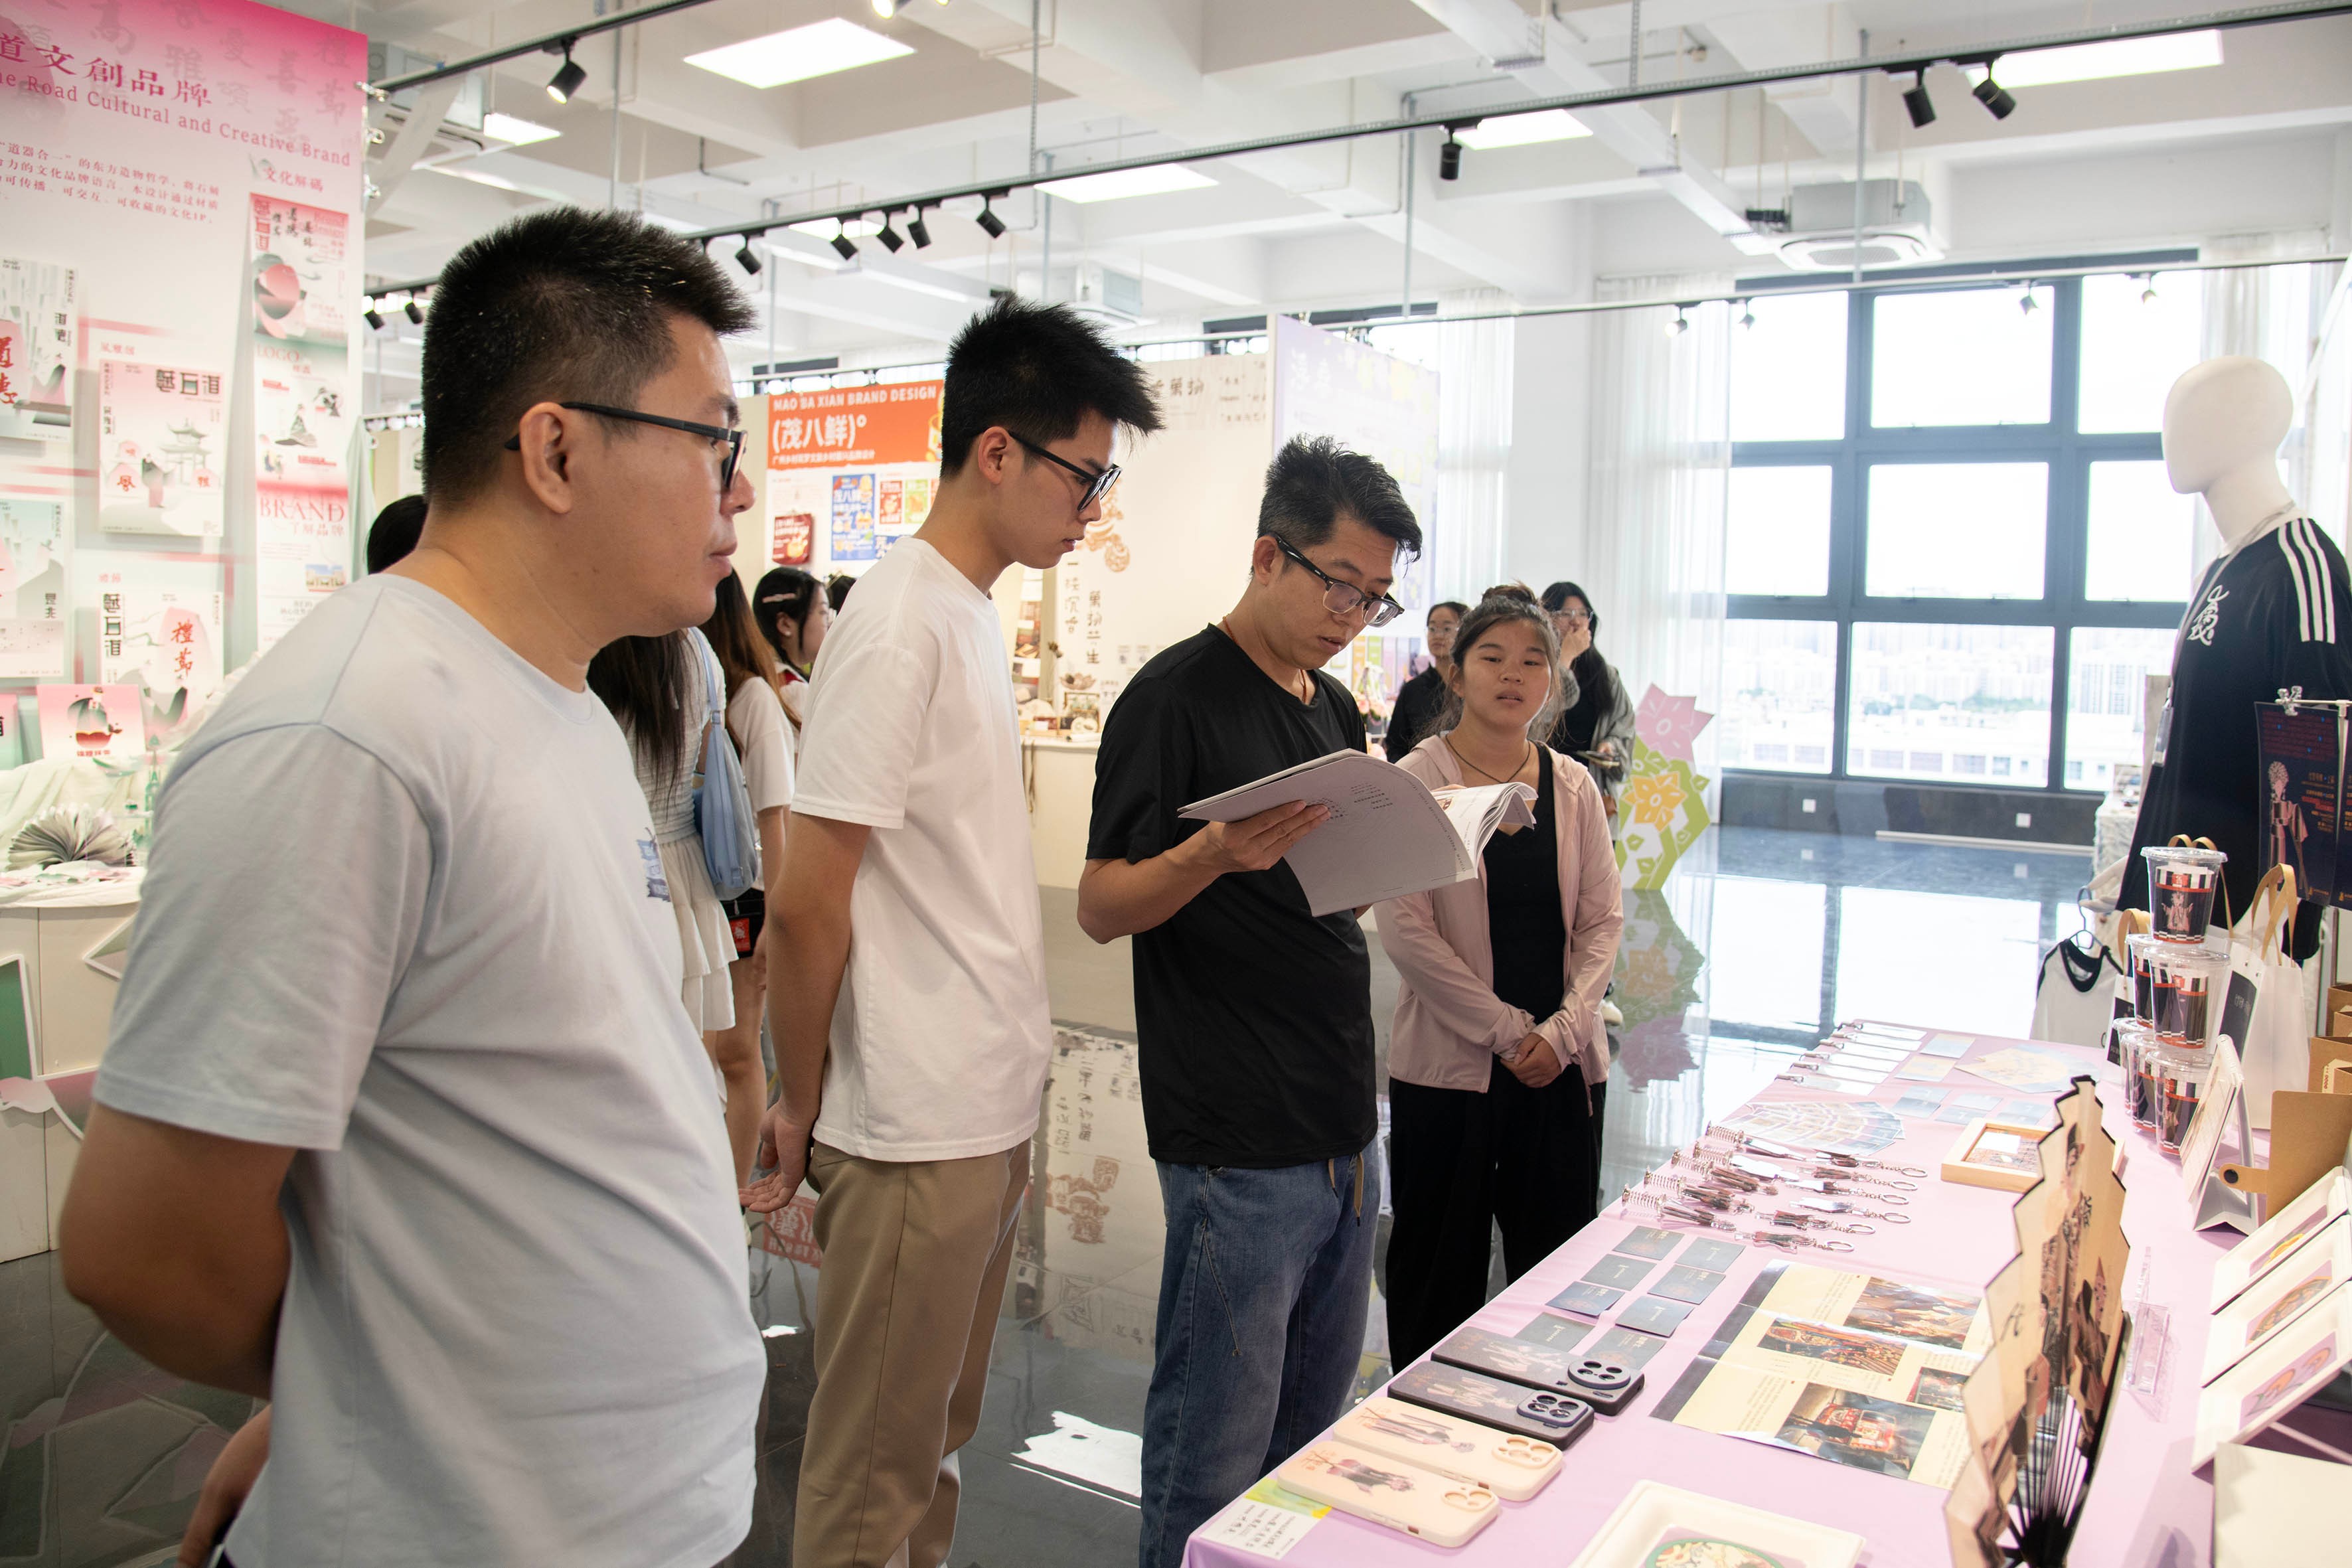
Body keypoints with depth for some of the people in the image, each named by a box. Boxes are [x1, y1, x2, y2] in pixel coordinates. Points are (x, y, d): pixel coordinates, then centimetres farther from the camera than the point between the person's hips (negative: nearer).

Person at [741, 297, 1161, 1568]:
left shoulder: (974, 614, 11)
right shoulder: (898, 626, -18)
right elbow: (807, 906, -17)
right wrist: (801, 1107, -7)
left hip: (989, 1108, 9)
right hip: (918, 1132, -9)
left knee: (935, 1437, 22)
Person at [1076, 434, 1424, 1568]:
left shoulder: (1337, 709, 14)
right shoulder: (1177, 696, -10)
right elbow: (1102, 906, -13)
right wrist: (1215, 853, -32)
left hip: (1343, 1128, 8)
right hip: (1238, 1144, -8)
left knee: (1312, 1428, 20)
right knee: (1215, 1457, 2)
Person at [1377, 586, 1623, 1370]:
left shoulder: (1573, 787, 7)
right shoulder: (1416, 783, -6)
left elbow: (1602, 920, 6)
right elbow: (1405, 929, -12)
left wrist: (1562, 1028, -8)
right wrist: (1506, 1030, -12)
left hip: (1563, 1064, 4)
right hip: (1450, 1063, -3)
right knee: (1440, 1272, 8)